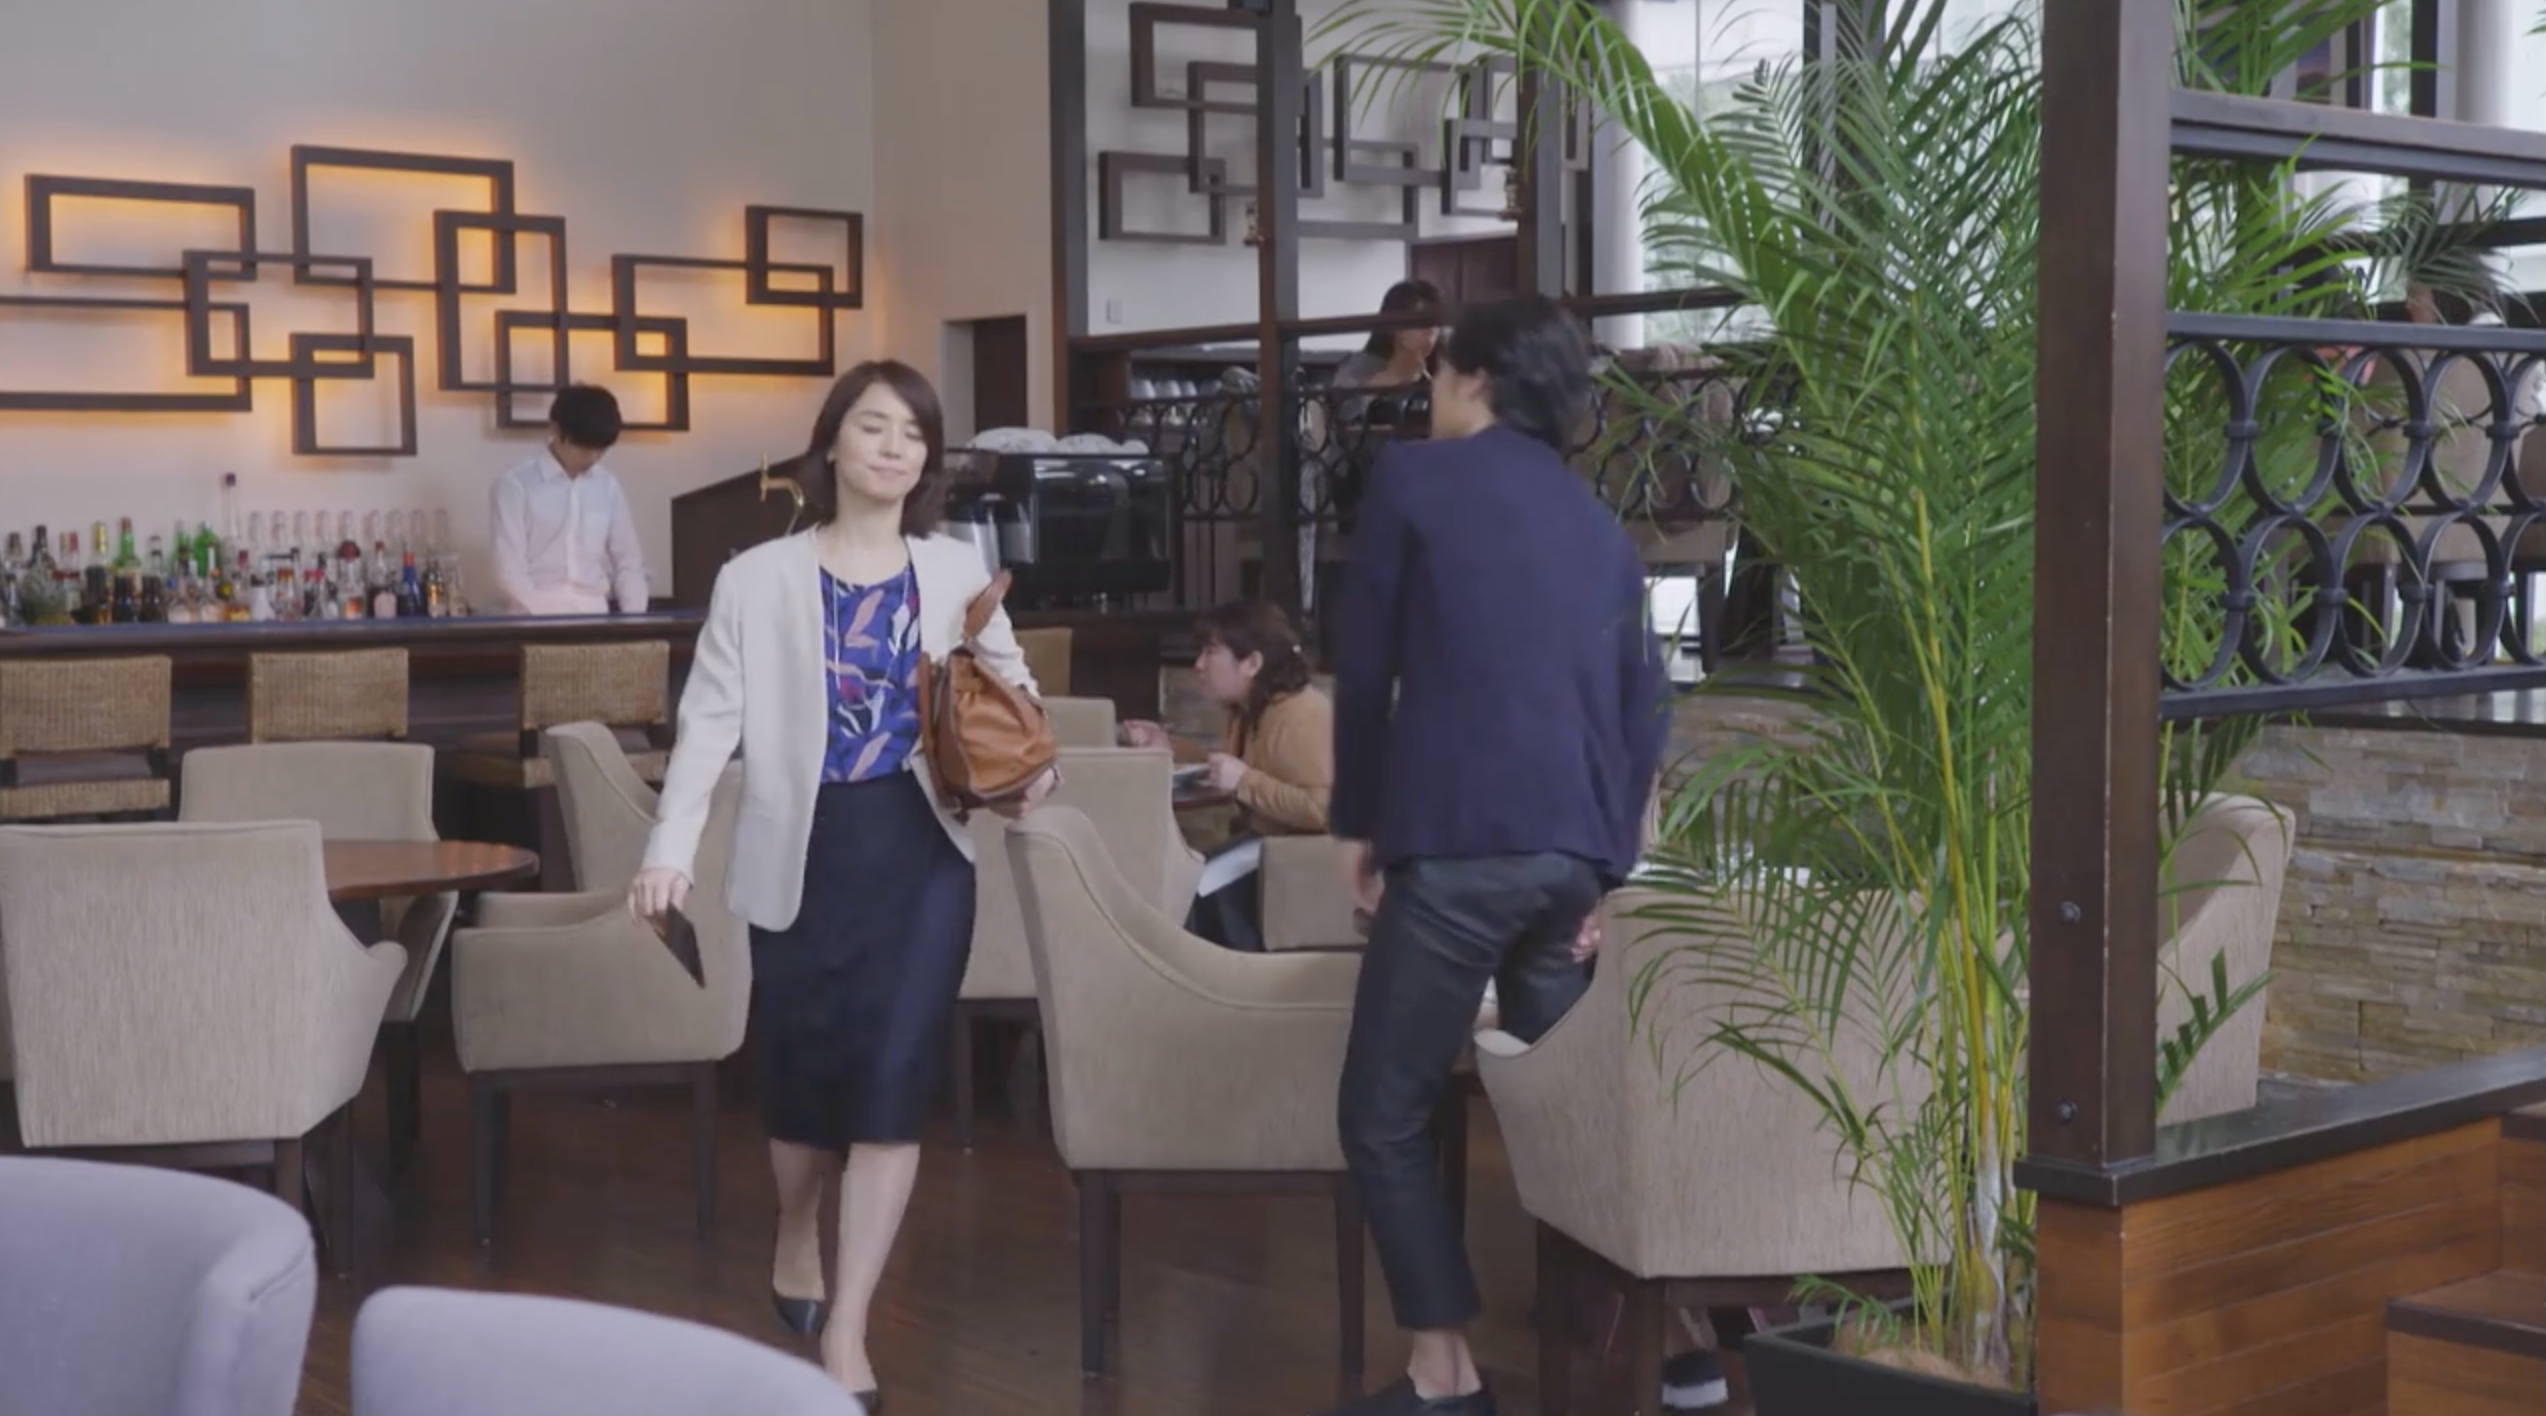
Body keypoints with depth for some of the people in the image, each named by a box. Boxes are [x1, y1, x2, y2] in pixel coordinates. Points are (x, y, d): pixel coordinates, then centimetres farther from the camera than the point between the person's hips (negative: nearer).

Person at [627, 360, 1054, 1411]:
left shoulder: (957, 572, 6)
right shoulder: (758, 578, -1)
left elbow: (1011, 683, 17)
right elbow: (711, 721, -5)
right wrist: (670, 849, -16)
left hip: (923, 846, 1)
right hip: (805, 848, -1)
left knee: (893, 1077, -7)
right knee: (805, 1071, 11)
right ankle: (797, 1237, 45)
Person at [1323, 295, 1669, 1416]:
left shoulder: (1412, 479, 2)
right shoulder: (1599, 522, 18)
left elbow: (1363, 664, 2)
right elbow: (1642, 702, 13)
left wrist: (1358, 820, 12)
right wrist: (1608, 864, 14)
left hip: (1458, 844, -6)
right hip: (1573, 851, 6)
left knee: (1385, 1115, 1)